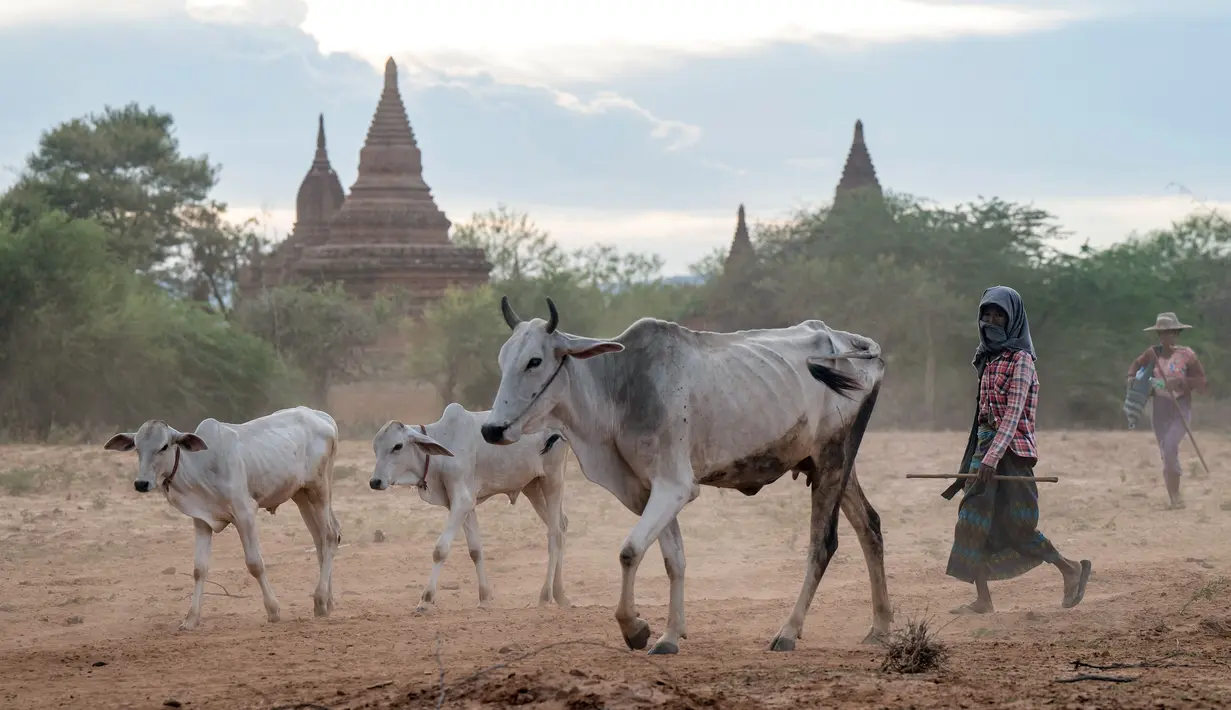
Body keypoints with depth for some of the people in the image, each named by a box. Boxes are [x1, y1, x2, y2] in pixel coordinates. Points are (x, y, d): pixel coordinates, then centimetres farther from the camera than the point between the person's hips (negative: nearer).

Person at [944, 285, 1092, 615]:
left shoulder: (1020, 359, -10)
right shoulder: (989, 358, 14)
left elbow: (1014, 413, -18)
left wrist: (992, 457, -27)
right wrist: (978, 456, 19)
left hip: (1011, 450, -8)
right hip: (985, 445, 8)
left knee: (1016, 526, -5)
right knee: (973, 520, 2)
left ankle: (1071, 569, 11)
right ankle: (983, 599, 4)